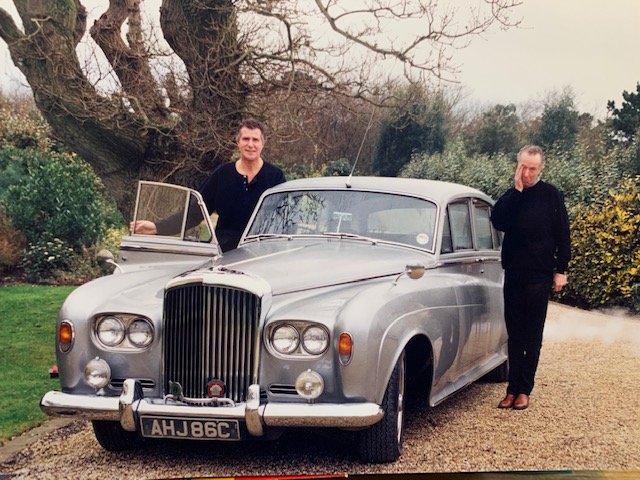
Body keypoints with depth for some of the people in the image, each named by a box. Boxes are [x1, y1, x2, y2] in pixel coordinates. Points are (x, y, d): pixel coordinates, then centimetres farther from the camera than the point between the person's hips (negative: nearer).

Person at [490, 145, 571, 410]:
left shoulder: (550, 195, -1)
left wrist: (561, 269, -5)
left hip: (539, 276, -3)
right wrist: (516, 190, -11)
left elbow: (562, 235, -1)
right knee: (514, 334, 5)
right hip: (513, 274, 3)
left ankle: (524, 390, 7)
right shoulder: (510, 195, 9)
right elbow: (497, 221, -9)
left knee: (532, 336, 3)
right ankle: (513, 389, 9)